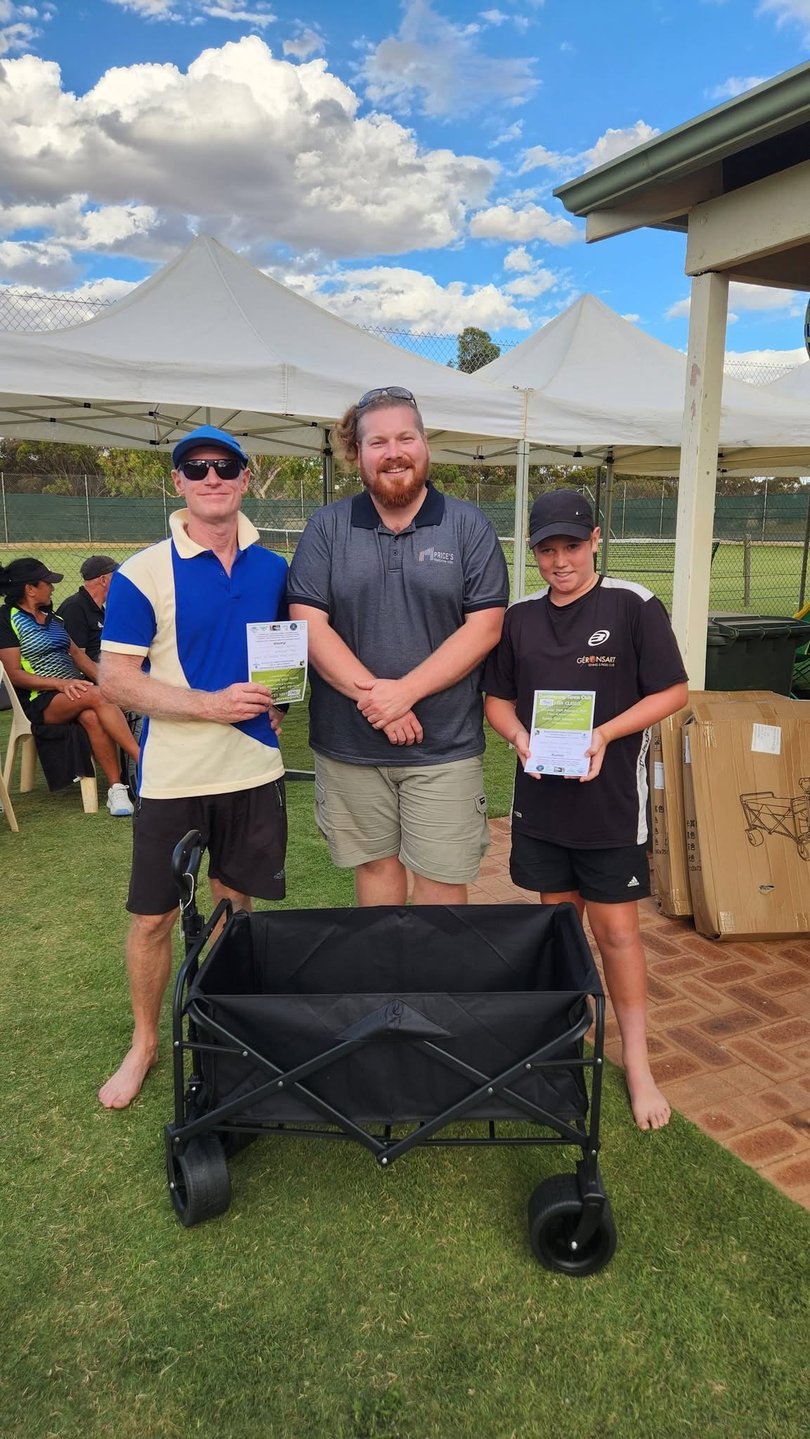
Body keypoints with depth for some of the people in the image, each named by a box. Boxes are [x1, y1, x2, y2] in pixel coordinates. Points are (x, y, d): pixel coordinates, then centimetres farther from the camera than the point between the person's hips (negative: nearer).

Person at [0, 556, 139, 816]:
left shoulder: (51, 617, 22)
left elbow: (77, 654, 17)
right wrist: (60, 683, -21)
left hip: (76, 688, 5)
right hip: (40, 702, -5)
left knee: (92, 717, -31)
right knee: (96, 695, -34)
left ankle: (116, 787, -36)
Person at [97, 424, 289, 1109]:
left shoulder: (273, 569, 4)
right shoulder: (143, 573, -8)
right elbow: (117, 678, -11)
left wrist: (278, 701, -4)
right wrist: (212, 703, -21)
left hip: (254, 768, 3)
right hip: (172, 776, -3)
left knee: (235, 904, 15)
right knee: (153, 917, 7)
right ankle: (144, 1043, 28)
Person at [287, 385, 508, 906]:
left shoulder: (469, 526, 0)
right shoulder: (327, 527, 3)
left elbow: (484, 626, -6)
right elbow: (309, 623, -4)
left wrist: (405, 691, -16)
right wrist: (371, 696, -16)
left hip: (444, 745, -1)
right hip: (347, 743, 2)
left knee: (442, 881, 5)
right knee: (375, 865, 15)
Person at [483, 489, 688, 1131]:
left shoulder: (632, 605, -8)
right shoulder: (520, 617, 5)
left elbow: (672, 691, -7)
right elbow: (498, 697, 11)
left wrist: (604, 735, -19)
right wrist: (521, 739, -9)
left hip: (611, 797, -4)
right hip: (541, 795, 4)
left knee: (615, 927, 2)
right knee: (558, 917, 16)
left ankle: (637, 1062, 17)